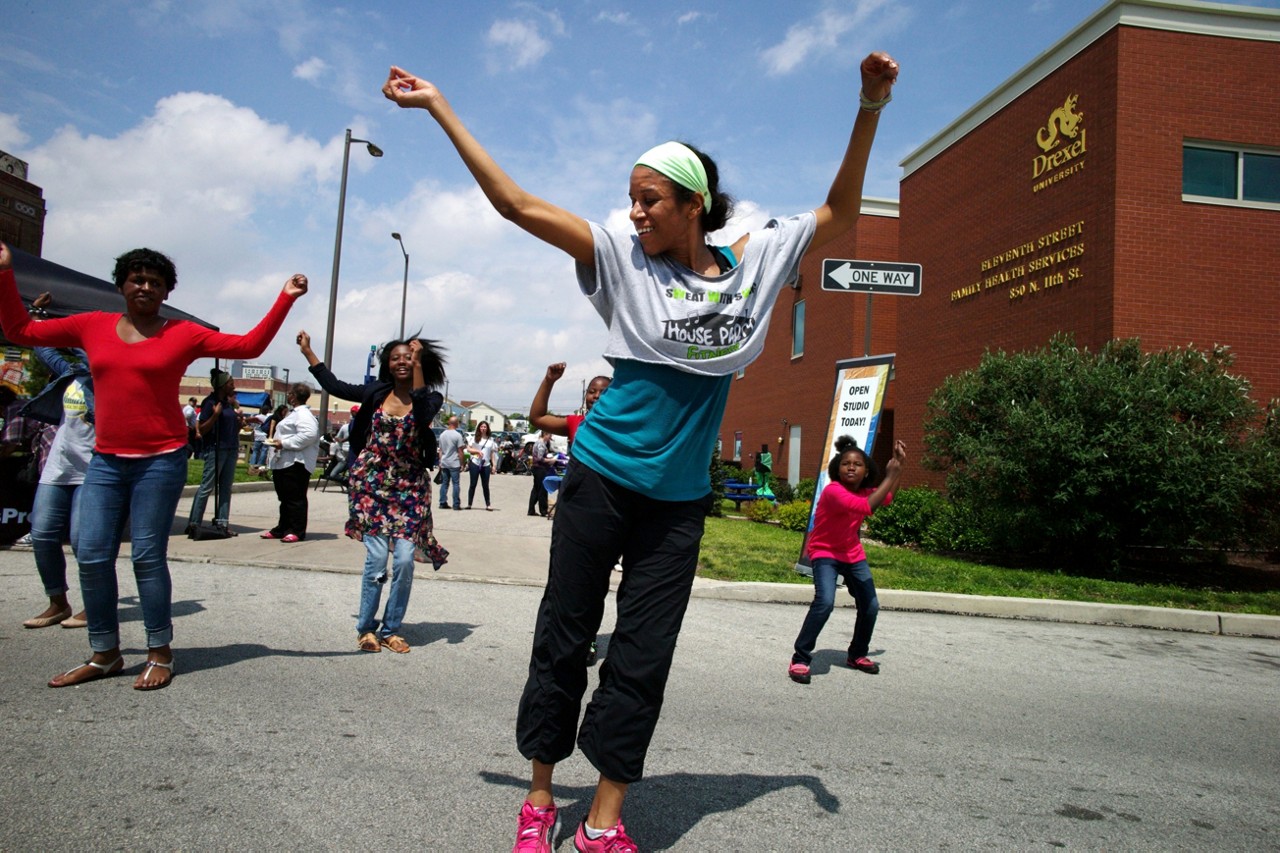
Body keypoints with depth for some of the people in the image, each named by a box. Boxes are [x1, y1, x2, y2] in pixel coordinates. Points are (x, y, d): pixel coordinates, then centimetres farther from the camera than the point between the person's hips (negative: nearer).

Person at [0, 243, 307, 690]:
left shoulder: (183, 334, 2)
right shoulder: (92, 326, 10)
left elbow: (249, 345, -2)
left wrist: (285, 298, -7)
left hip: (161, 460, -4)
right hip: (106, 460, 4)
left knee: (148, 556, -3)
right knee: (91, 555, 2)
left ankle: (160, 654, 9)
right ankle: (105, 654, 16)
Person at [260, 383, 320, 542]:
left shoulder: (304, 415, -12)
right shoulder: (294, 413, 23)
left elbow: (308, 435, -26)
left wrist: (284, 443, -22)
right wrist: (276, 441, 14)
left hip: (296, 463, -11)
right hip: (283, 462, 11)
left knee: (295, 498, -7)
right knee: (284, 498, 15)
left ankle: (297, 531, -4)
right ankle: (282, 529, 22)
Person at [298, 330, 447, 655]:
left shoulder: (430, 398, 0)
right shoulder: (377, 392, 6)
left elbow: (423, 414, -23)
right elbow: (334, 386, 16)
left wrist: (419, 364, -24)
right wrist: (307, 351, 18)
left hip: (409, 488, 0)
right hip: (371, 484, 1)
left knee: (405, 559, -8)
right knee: (377, 557, -7)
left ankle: (390, 629, 9)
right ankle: (366, 628, 10)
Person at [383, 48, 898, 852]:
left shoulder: (756, 261, 4)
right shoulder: (622, 257, -3)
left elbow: (839, 214, 13)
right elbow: (515, 201, -4)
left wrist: (870, 112, 4)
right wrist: (438, 105, -3)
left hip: (680, 497, 2)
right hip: (603, 476, -2)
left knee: (644, 656, 6)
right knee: (564, 635, 7)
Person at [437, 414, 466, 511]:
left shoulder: (442, 434, 8)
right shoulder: (458, 435, -11)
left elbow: (440, 450, 13)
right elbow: (460, 451, -12)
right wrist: (462, 464, -5)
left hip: (444, 463, 6)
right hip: (454, 464, -6)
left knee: (444, 483, 11)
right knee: (456, 484, -1)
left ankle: (443, 503, 11)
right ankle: (456, 504, -1)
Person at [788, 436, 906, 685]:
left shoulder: (864, 491, -2)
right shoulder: (833, 491, -27)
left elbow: (887, 498, 17)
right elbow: (867, 507, -41)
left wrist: (898, 466, 6)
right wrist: (891, 475, -35)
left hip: (853, 554, 8)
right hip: (825, 553, -8)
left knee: (870, 606, 8)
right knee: (825, 601, -28)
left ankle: (857, 655, 34)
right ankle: (800, 659, -17)